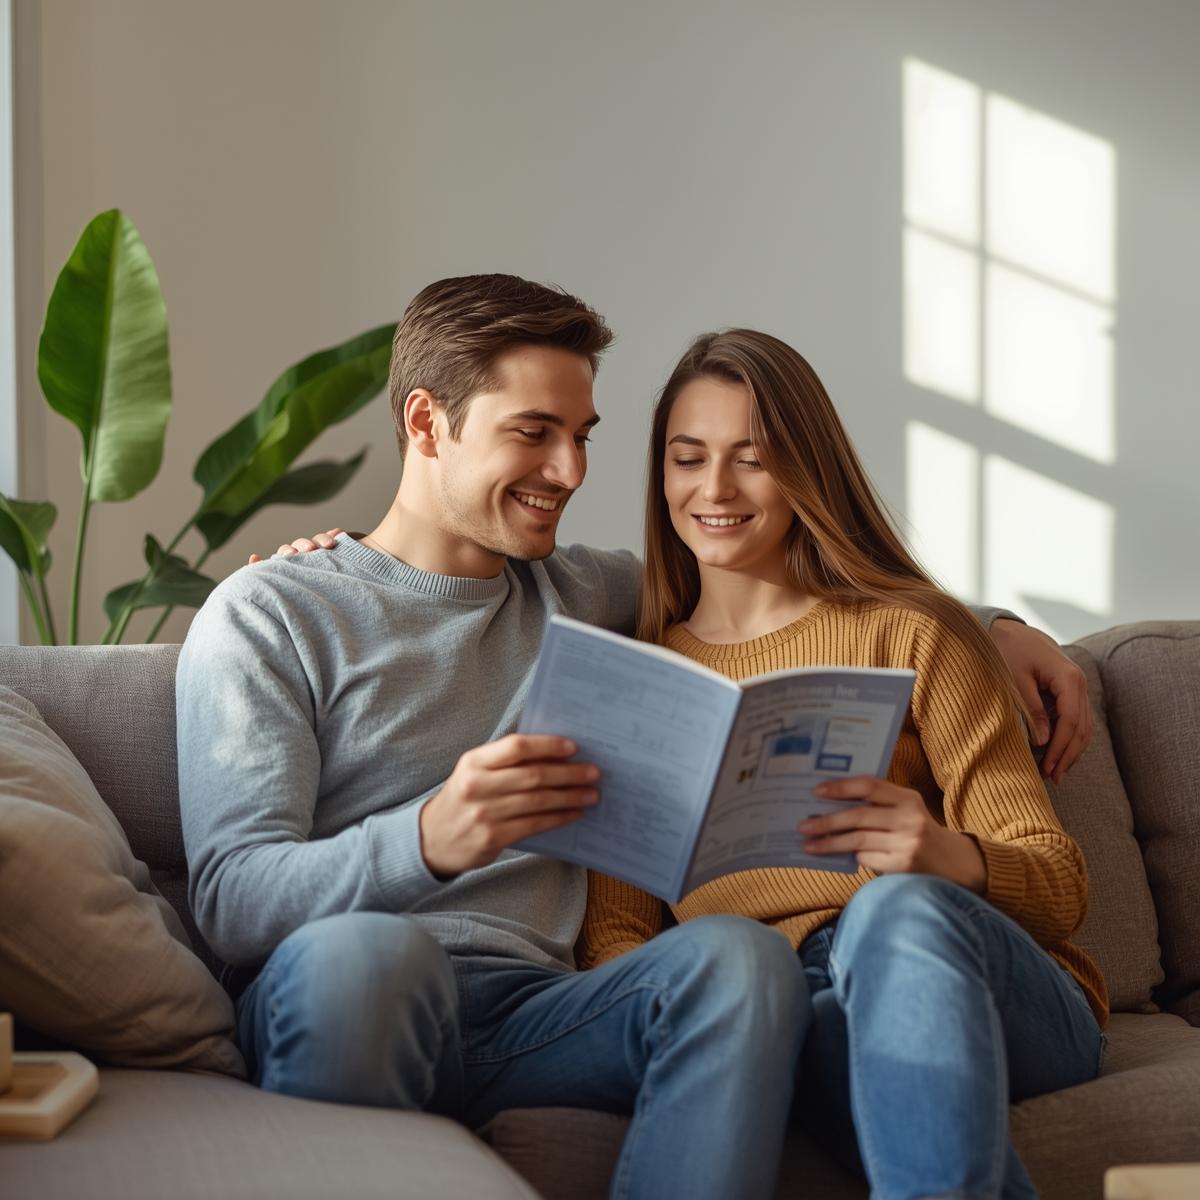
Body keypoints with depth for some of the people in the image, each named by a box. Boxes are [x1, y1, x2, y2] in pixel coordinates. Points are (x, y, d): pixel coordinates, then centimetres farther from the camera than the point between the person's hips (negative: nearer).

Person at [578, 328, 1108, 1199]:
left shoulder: (909, 636, 9)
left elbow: (1061, 882, 3)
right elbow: (615, 926, 11)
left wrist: (949, 859, -21)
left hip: (1004, 1000, -1)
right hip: (779, 1010, 1)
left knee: (896, 910, -37)